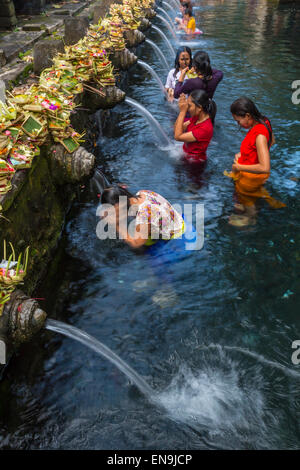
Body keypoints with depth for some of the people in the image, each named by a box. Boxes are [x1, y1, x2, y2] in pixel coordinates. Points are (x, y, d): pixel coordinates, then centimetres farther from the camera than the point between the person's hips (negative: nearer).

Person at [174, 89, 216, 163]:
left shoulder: (205, 128, -31)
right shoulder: (196, 117, -5)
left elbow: (178, 137, -30)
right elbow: (176, 130, -3)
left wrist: (182, 111, -29)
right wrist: (182, 111, -15)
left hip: (194, 160, -8)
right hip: (186, 153, 8)